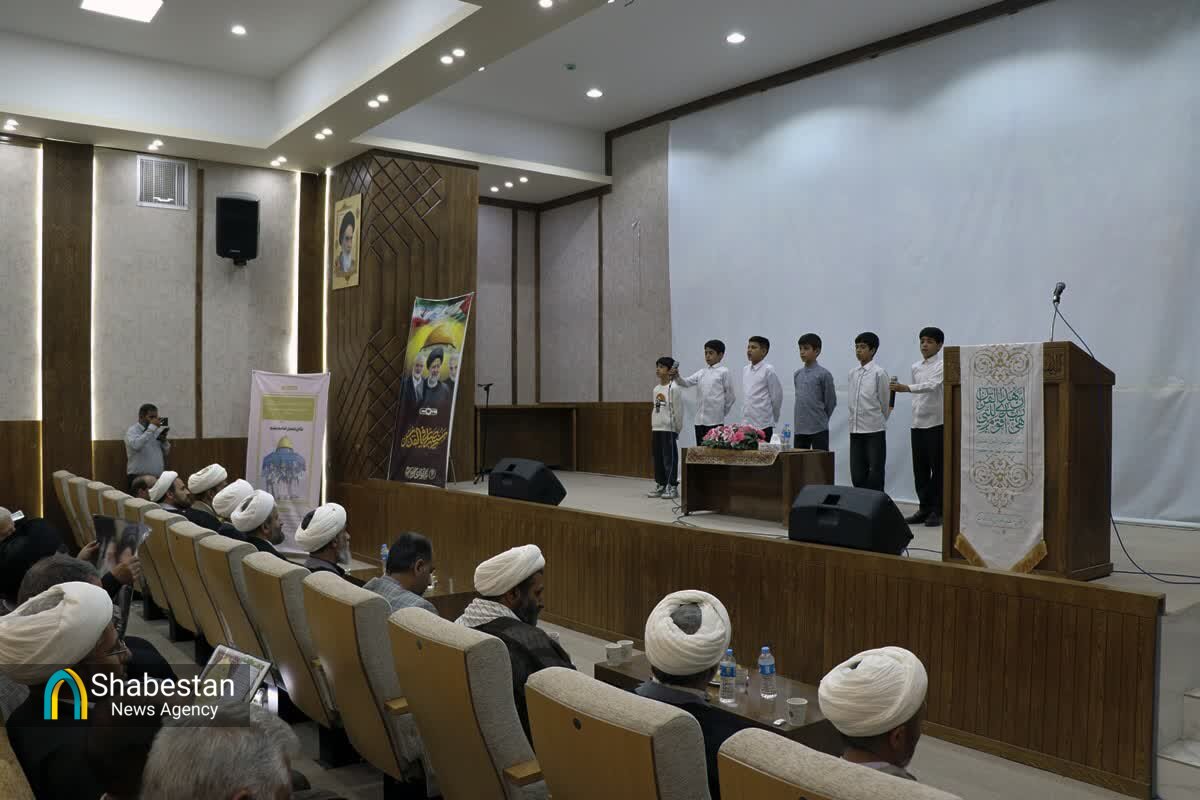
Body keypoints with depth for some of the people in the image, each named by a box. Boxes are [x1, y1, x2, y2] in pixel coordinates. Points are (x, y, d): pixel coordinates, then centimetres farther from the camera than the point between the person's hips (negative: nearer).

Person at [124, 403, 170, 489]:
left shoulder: (157, 431, 16)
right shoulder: (132, 431, -2)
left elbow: (167, 452, 18)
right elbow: (136, 445, -24)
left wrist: (164, 440, -2)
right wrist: (152, 427, -20)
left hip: (158, 478, 5)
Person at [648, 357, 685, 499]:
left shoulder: (674, 388, -9)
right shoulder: (656, 389, 13)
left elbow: (678, 410, -10)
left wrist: (678, 428, -9)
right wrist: (653, 426, 14)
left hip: (669, 429, -7)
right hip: (656, 428, 7)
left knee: (670, 457, -6)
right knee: (657, 458, 10)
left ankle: (672, 487, -1)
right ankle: (660, 485, 18)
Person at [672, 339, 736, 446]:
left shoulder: (724, 372, -4)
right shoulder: (701, 372, 13)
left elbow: (730, 396, -2)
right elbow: (687, 383, 2)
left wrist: (723, 412, 4)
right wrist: (677, 377, -17)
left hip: (715, 421, -6)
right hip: (700, 420, 6)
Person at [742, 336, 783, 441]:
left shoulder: (768, 370, -10)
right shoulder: (745, 370, 10)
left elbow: (777, 396, -6)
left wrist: (773, 416, 4)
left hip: (763, 425, -6)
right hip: (746, 423, 6)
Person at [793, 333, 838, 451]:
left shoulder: (824, 374, -8)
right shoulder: (797, 374, 10)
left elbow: (831, 402, -2)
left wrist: (821, 419, 6)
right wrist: (804, 418, 14)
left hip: (819, 429, -6)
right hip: (799, 428, 6)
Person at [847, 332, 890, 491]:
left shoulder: (879, 373, -8)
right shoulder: (852, 373, 7)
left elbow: (885, 403, 0)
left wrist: (878, 422, 9)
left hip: (875, 431, -5)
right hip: (855, 430, 5)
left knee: (875, 476, 2)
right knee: (857, 475, 7)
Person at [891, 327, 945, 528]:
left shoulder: (942, 366, -9)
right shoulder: (915, 367, 12)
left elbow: (931, 385, -27)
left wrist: (905, 387, -40)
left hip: (936, 424, -7)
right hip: (917, 424, 7)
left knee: (937, 469, -1)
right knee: (919, 469, 9)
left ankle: (938, 511, 7)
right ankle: (924, 508, 17)